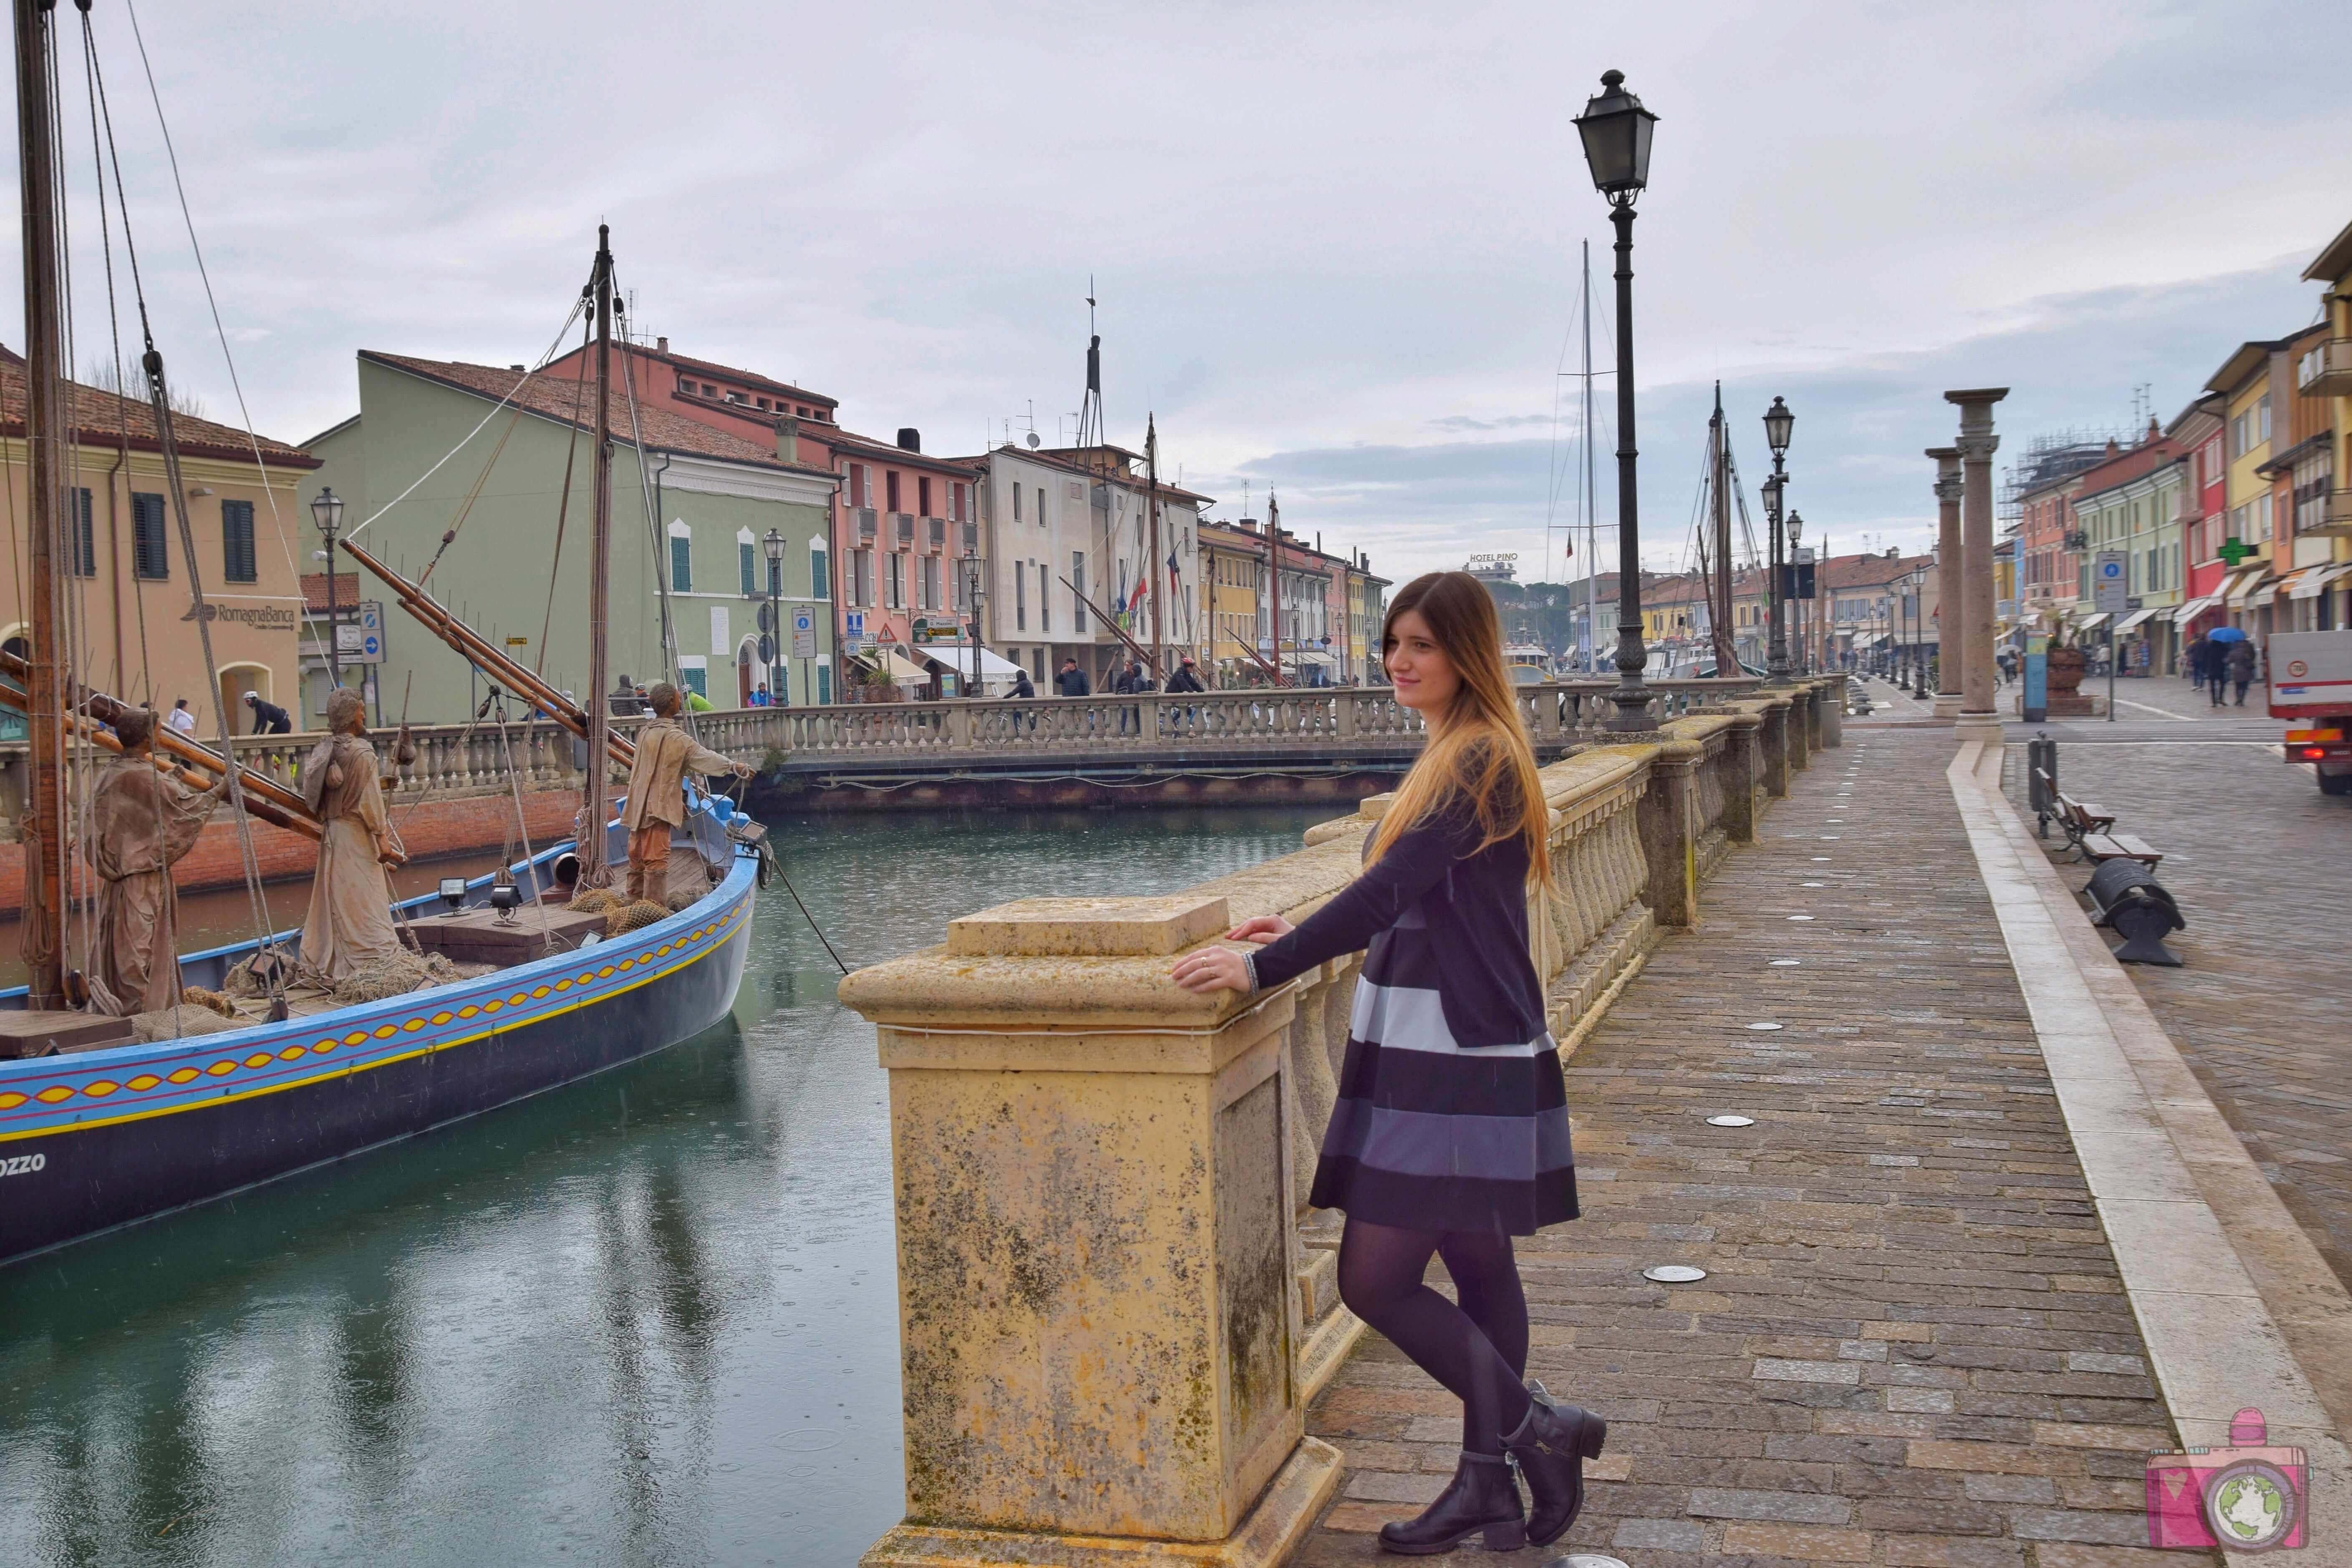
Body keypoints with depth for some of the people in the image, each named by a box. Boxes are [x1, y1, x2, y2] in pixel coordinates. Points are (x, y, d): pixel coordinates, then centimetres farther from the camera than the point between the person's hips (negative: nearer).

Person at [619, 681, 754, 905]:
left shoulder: (644, 731, 14)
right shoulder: (675, 737, -12)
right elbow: (702, 756, -22)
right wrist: (733, 766, -28)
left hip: (638, 808, 9)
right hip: (657, 808, -9)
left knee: (637, 859, 13)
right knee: (657, 860, -9)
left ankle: (635, 905, 20)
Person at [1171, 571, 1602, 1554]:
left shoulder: (1481, 759, -14)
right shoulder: (1455, 756, 17)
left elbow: (1389, 888, -23)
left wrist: (1264, 967, -25)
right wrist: (1307, 937, 13)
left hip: (1458, 1062, -10)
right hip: (1437, 1057, 10)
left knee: (1375, 1282, -8)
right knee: (1477, 1272, 14)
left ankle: (1537, 1429, 6)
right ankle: (1490, 1487, 23)